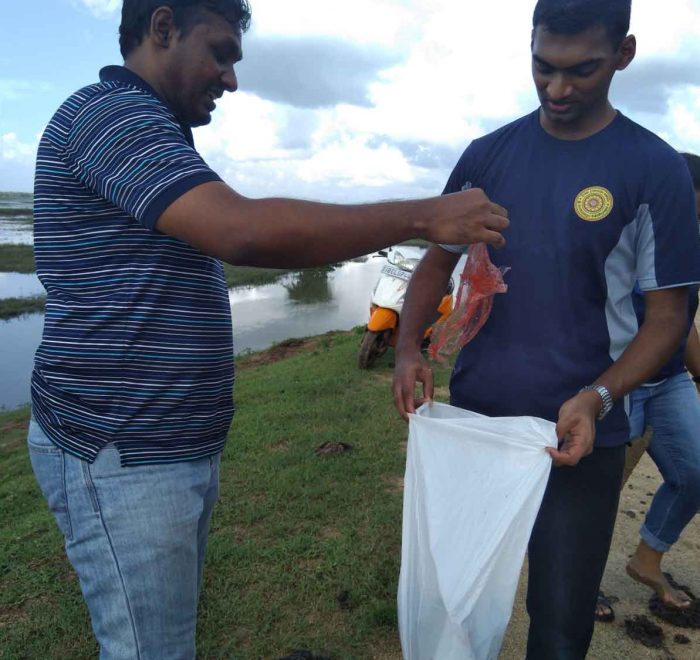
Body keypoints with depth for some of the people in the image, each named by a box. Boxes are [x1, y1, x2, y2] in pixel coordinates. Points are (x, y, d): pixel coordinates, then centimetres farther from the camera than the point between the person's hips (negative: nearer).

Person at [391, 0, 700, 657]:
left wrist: (598, 398, -20)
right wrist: (408, 348, -9)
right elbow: (437, 262, 8)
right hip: (469, 415, 3)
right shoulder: (488, 155, 3)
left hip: (579, 437, -2)